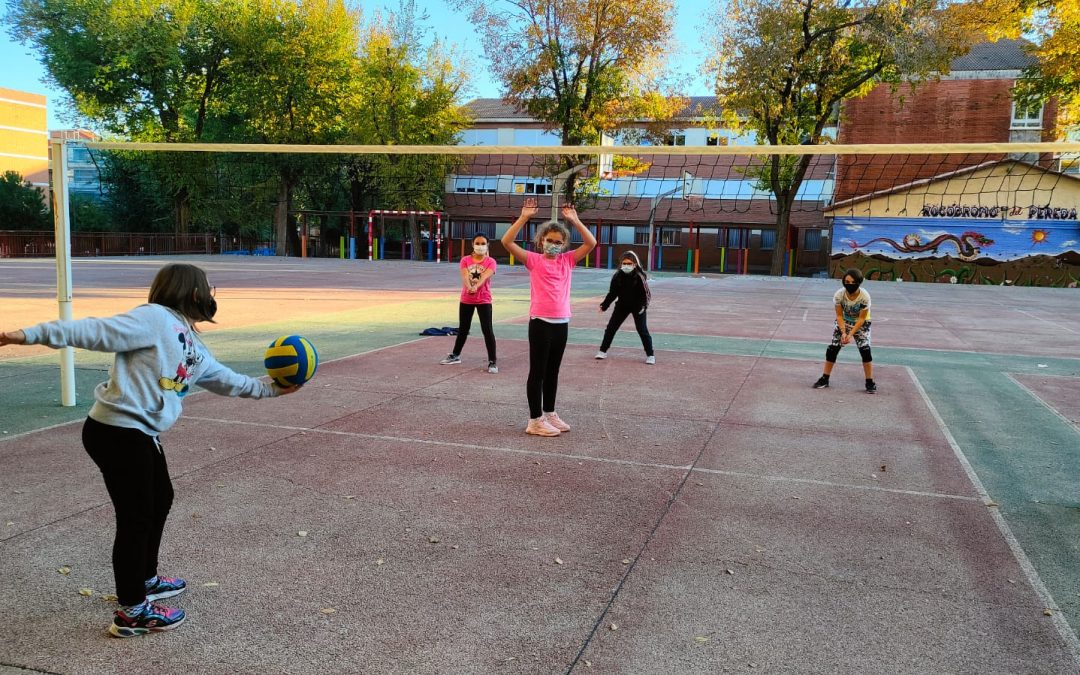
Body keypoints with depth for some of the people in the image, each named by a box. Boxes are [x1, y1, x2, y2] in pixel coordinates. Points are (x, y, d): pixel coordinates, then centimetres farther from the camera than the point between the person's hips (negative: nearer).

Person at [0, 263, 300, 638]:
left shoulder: (195, 349, 16)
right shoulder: (155, 318, -12)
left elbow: (228, 381, 27)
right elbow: (95, 331, -17)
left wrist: (271, 388, 32)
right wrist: (31, 335, -23)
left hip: (142, 435, 10)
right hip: (116, 433, -10)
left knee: (160, 501, 23)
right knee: (136, 517, -2)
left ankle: (146, 579, 44)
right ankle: (132, 612, 13)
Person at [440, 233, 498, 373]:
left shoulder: (491, 262, -5)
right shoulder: (465, 260, 0)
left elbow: (485, 276, -23)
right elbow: (465, 276, -17)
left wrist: (476, 286, -43)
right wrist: (469, 287, -39)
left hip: (484, 300, -3)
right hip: (466, 300, 3)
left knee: (487, 330, -7)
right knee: (463, 328, 16)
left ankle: (492, 361, -2)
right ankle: (455, 355, 33)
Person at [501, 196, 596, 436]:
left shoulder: (567, 260, 8)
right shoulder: (534, 260, -3)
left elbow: (591, 243, 1)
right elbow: (507, 242, -13)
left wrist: (574, 220, -3)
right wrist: (524, 217, -16)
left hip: (562, 324, 5)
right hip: (540, 323, -5)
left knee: (552, 372, 15)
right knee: (538, 372, 2)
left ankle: (549, 414, 27)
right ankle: (535, 420, 9)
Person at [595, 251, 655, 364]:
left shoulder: (640, 276, -16)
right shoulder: (618, 276, -8)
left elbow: (645, 293, -14)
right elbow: (612, 292, -1)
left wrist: (643, 306, -27)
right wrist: (604, 305, -7)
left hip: (637, 306, -4)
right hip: (622, 305, 4)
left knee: (642, 330, -3)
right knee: (611, 328, 6)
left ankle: (650, 355, 8)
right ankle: (603, 351, 20)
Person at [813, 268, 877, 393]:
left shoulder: (864, 296, -29)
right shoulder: (839, 295, -24)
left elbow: (861, 319, -22)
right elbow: (839, 316, -15)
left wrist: (851, 334, -28)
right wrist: (843, 332, -26)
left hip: (861, 323, -2)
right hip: (844, 322, 2)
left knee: (865, 350, -17)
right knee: (832, 349, -4)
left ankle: (870, 383, -5)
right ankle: (825, 379, 10)